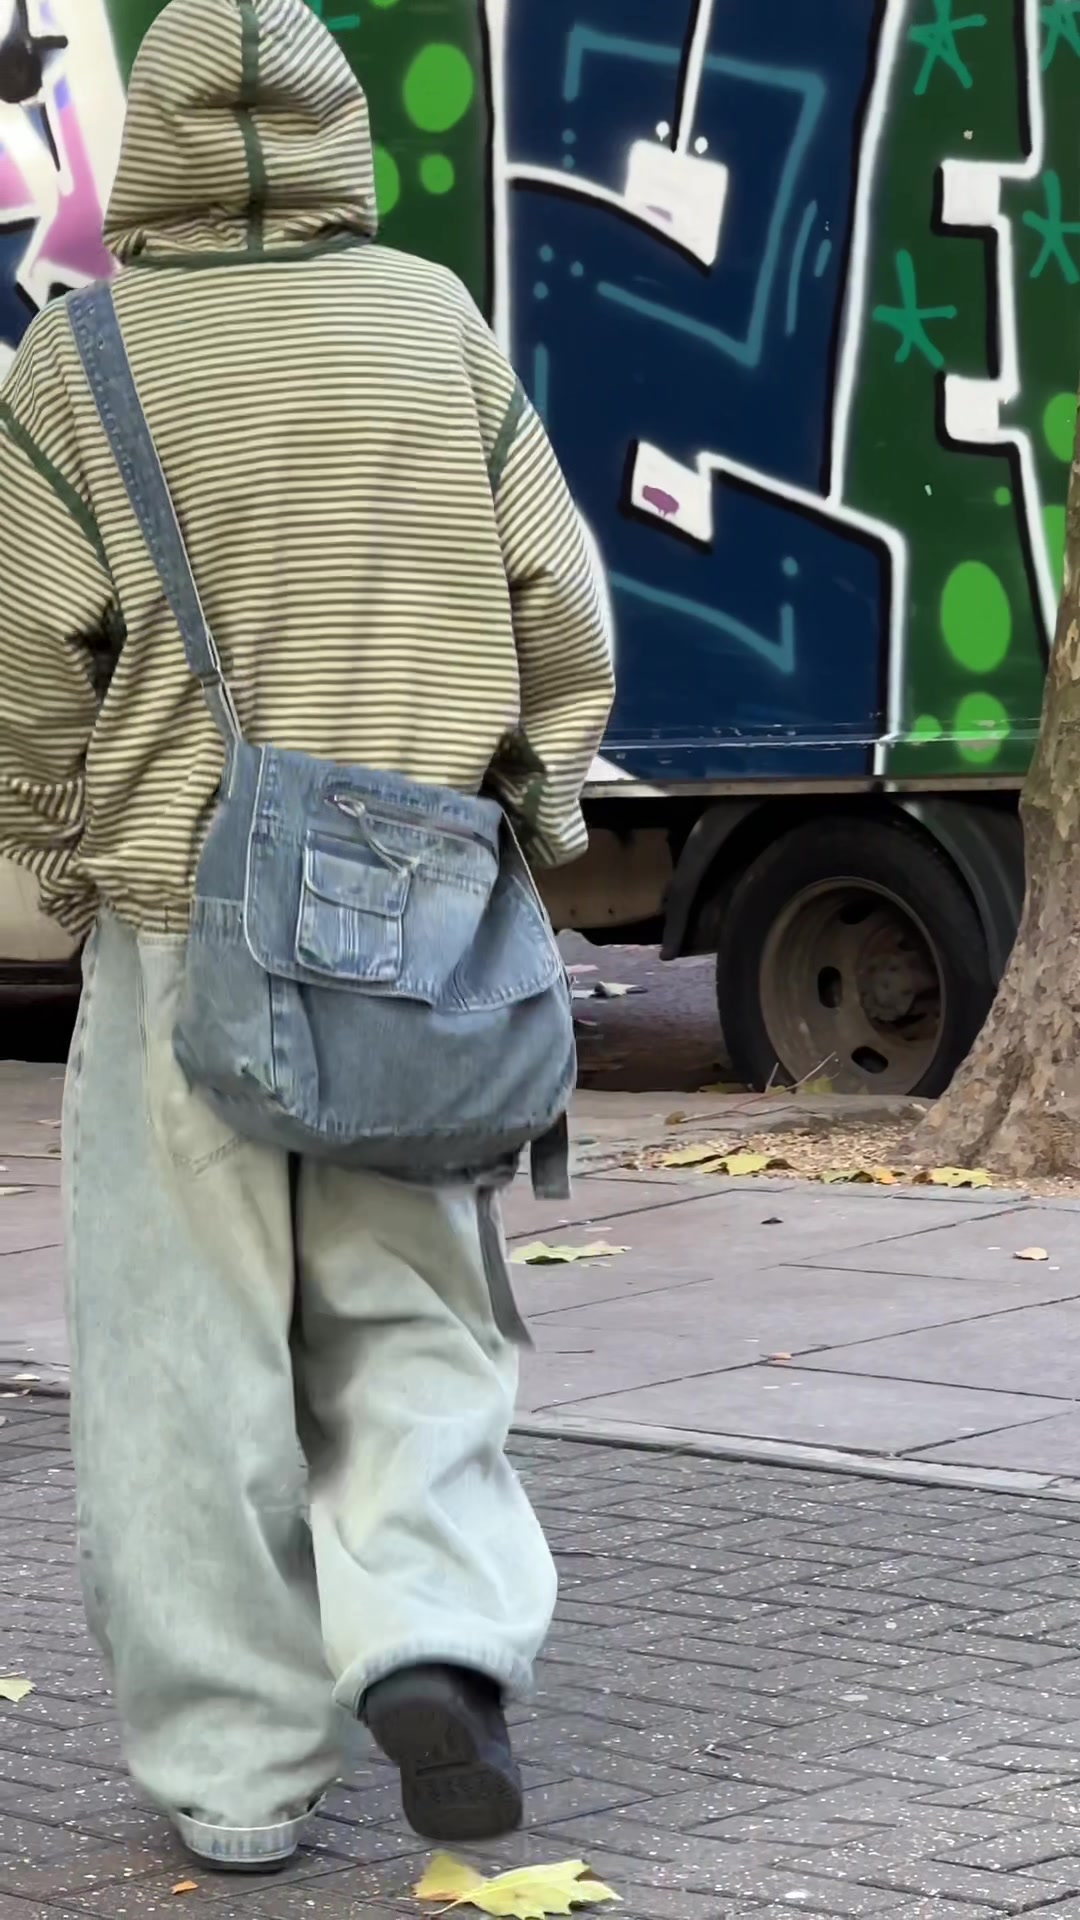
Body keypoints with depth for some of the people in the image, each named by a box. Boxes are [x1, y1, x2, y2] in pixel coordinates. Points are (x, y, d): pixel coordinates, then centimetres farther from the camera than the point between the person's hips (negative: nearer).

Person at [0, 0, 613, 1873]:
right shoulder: (438, 323, 2)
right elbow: (557, 604, 3)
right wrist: (526, 802, 15)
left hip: (183, 913, -2)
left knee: (193, 1357, 6)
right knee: (406, 1318, 15)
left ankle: (235, 1769, 9)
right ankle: (436, 1639, -6)